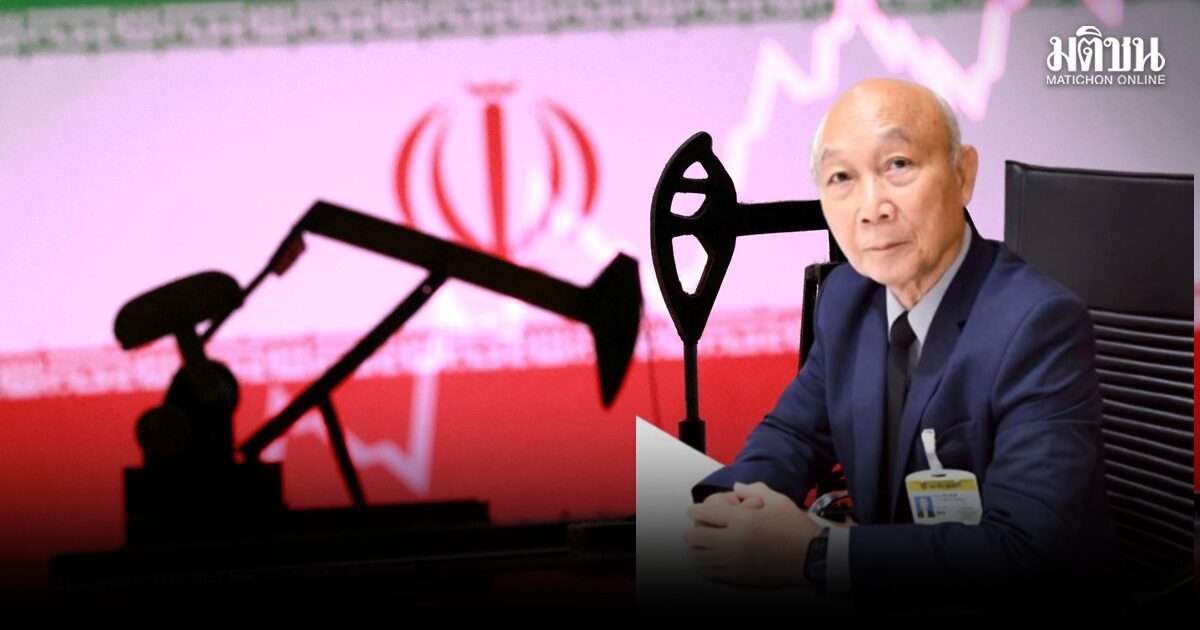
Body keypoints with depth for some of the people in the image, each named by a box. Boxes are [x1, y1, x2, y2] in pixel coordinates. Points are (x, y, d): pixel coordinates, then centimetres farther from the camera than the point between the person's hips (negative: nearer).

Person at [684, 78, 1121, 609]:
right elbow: (795, 431, 12)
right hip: (889, 593, 6)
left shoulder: (1040, 325, -20)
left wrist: (810, 554, -29)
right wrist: (729, 502, -11)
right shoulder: (847, 295, 2)